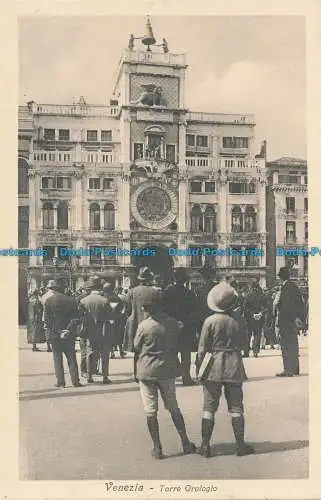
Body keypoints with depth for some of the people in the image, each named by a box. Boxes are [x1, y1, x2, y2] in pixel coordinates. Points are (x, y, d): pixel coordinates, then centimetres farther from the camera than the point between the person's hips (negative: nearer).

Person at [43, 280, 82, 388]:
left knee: (57, 358, 7)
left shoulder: (48, 301, -6)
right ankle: (75, 381, 7)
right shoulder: (71, 300, 1)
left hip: (54, 334, -2)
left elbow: (46, 319, -6)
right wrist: (69, 330, 3)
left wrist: (48, 333, 0)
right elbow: (75, 318, 0)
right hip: (69, 335, 2)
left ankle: (60, 381, 7)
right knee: (71, 358, 7)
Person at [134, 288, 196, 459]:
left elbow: (136, 347, -1)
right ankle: (185, 443, 20)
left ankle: (157, 447, 12)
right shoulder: (173, 323, -5)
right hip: (167, 370, 3)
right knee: (173, 408, 16)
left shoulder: (144, 326, -14)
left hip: (147, 371, -3)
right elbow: (177, 345, 6)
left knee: (151, 411, 7)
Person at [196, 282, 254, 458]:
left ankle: (205, 445, 12)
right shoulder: (239, 319, -6)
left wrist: (198, 370, 2)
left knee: (209, 407, 7)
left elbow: (202, 349, -8)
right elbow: (243, 343, 7)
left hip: (213, 367, -2)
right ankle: (240, 445, 16)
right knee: (236, 407, 11)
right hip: (234, 365, 2)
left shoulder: (210, 321, -12)